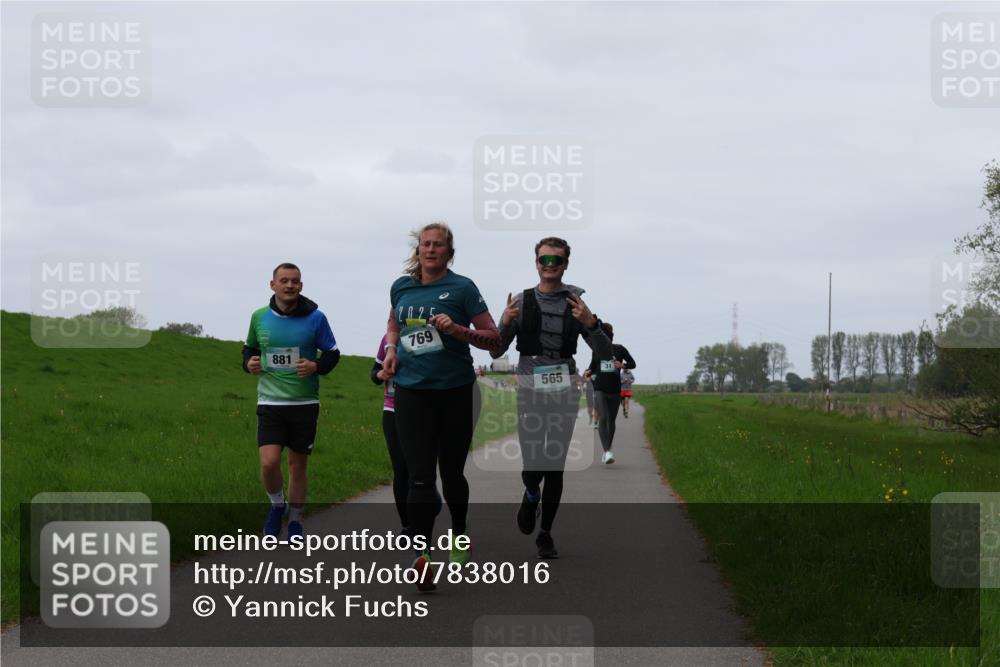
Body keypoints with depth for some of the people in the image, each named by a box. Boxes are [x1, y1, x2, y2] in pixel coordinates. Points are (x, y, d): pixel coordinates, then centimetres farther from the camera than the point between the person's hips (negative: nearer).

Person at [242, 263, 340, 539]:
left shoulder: (315, 317, -5)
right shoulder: (259, 317, 1)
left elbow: (332, 353, 3)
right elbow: (249, 348, 18)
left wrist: (316, 366, -16)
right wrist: (249, 363, -4)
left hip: (305, 403, 0)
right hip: (270, 402, 0)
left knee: (298, 465, 8)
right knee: (269, 463, -14)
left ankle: (295, 521, 26)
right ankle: (277, 505, 16)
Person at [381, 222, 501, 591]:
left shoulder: (461, 288, -4)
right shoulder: (400, 287, 8)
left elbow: (493, 338, -4)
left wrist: (457, 329, -19)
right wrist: (391, 348, 7)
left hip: (455, 392, -2)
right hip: (411, 391, 2)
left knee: (452, 472, 11)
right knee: (419, 476, -8)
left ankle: (459, 534, 37)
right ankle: (420, 555, -11)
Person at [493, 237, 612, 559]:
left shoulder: (576, 303, 4)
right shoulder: (521, 301, 3)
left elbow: (605, 351, 1)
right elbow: (496, 351, 4)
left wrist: (590, 323, -17)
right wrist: (505, 323, -16)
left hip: (564, 390, 1)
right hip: (529, 389, -1)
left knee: (555, 466, 1)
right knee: (532, 468, -7)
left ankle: (545, 533, 15)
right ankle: (531, 496, 29)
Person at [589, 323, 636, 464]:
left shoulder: (619, 349, 4)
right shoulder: (597, 350, 8)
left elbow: (632, 363, 5)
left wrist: (623, 365, -17)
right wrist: (589, 372, -4)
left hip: (615, 390, 1)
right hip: (600, 389, -1)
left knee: (611, 421, 9)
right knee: (602, 418, -18)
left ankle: (607, 450, 26)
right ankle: (607, 451, -27)